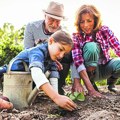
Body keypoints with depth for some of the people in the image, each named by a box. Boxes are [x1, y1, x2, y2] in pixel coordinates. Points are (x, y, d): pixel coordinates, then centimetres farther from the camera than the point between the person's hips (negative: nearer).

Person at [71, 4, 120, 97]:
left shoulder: (105, 31, -14)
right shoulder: (76, 37, -20)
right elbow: (78, 62, -30)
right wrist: (91, 89, -41)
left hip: (105, 68, 3)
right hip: (88, 71, -2)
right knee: (90, 46, -31)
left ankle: (111, 83, 3)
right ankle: (92, 84, -13)